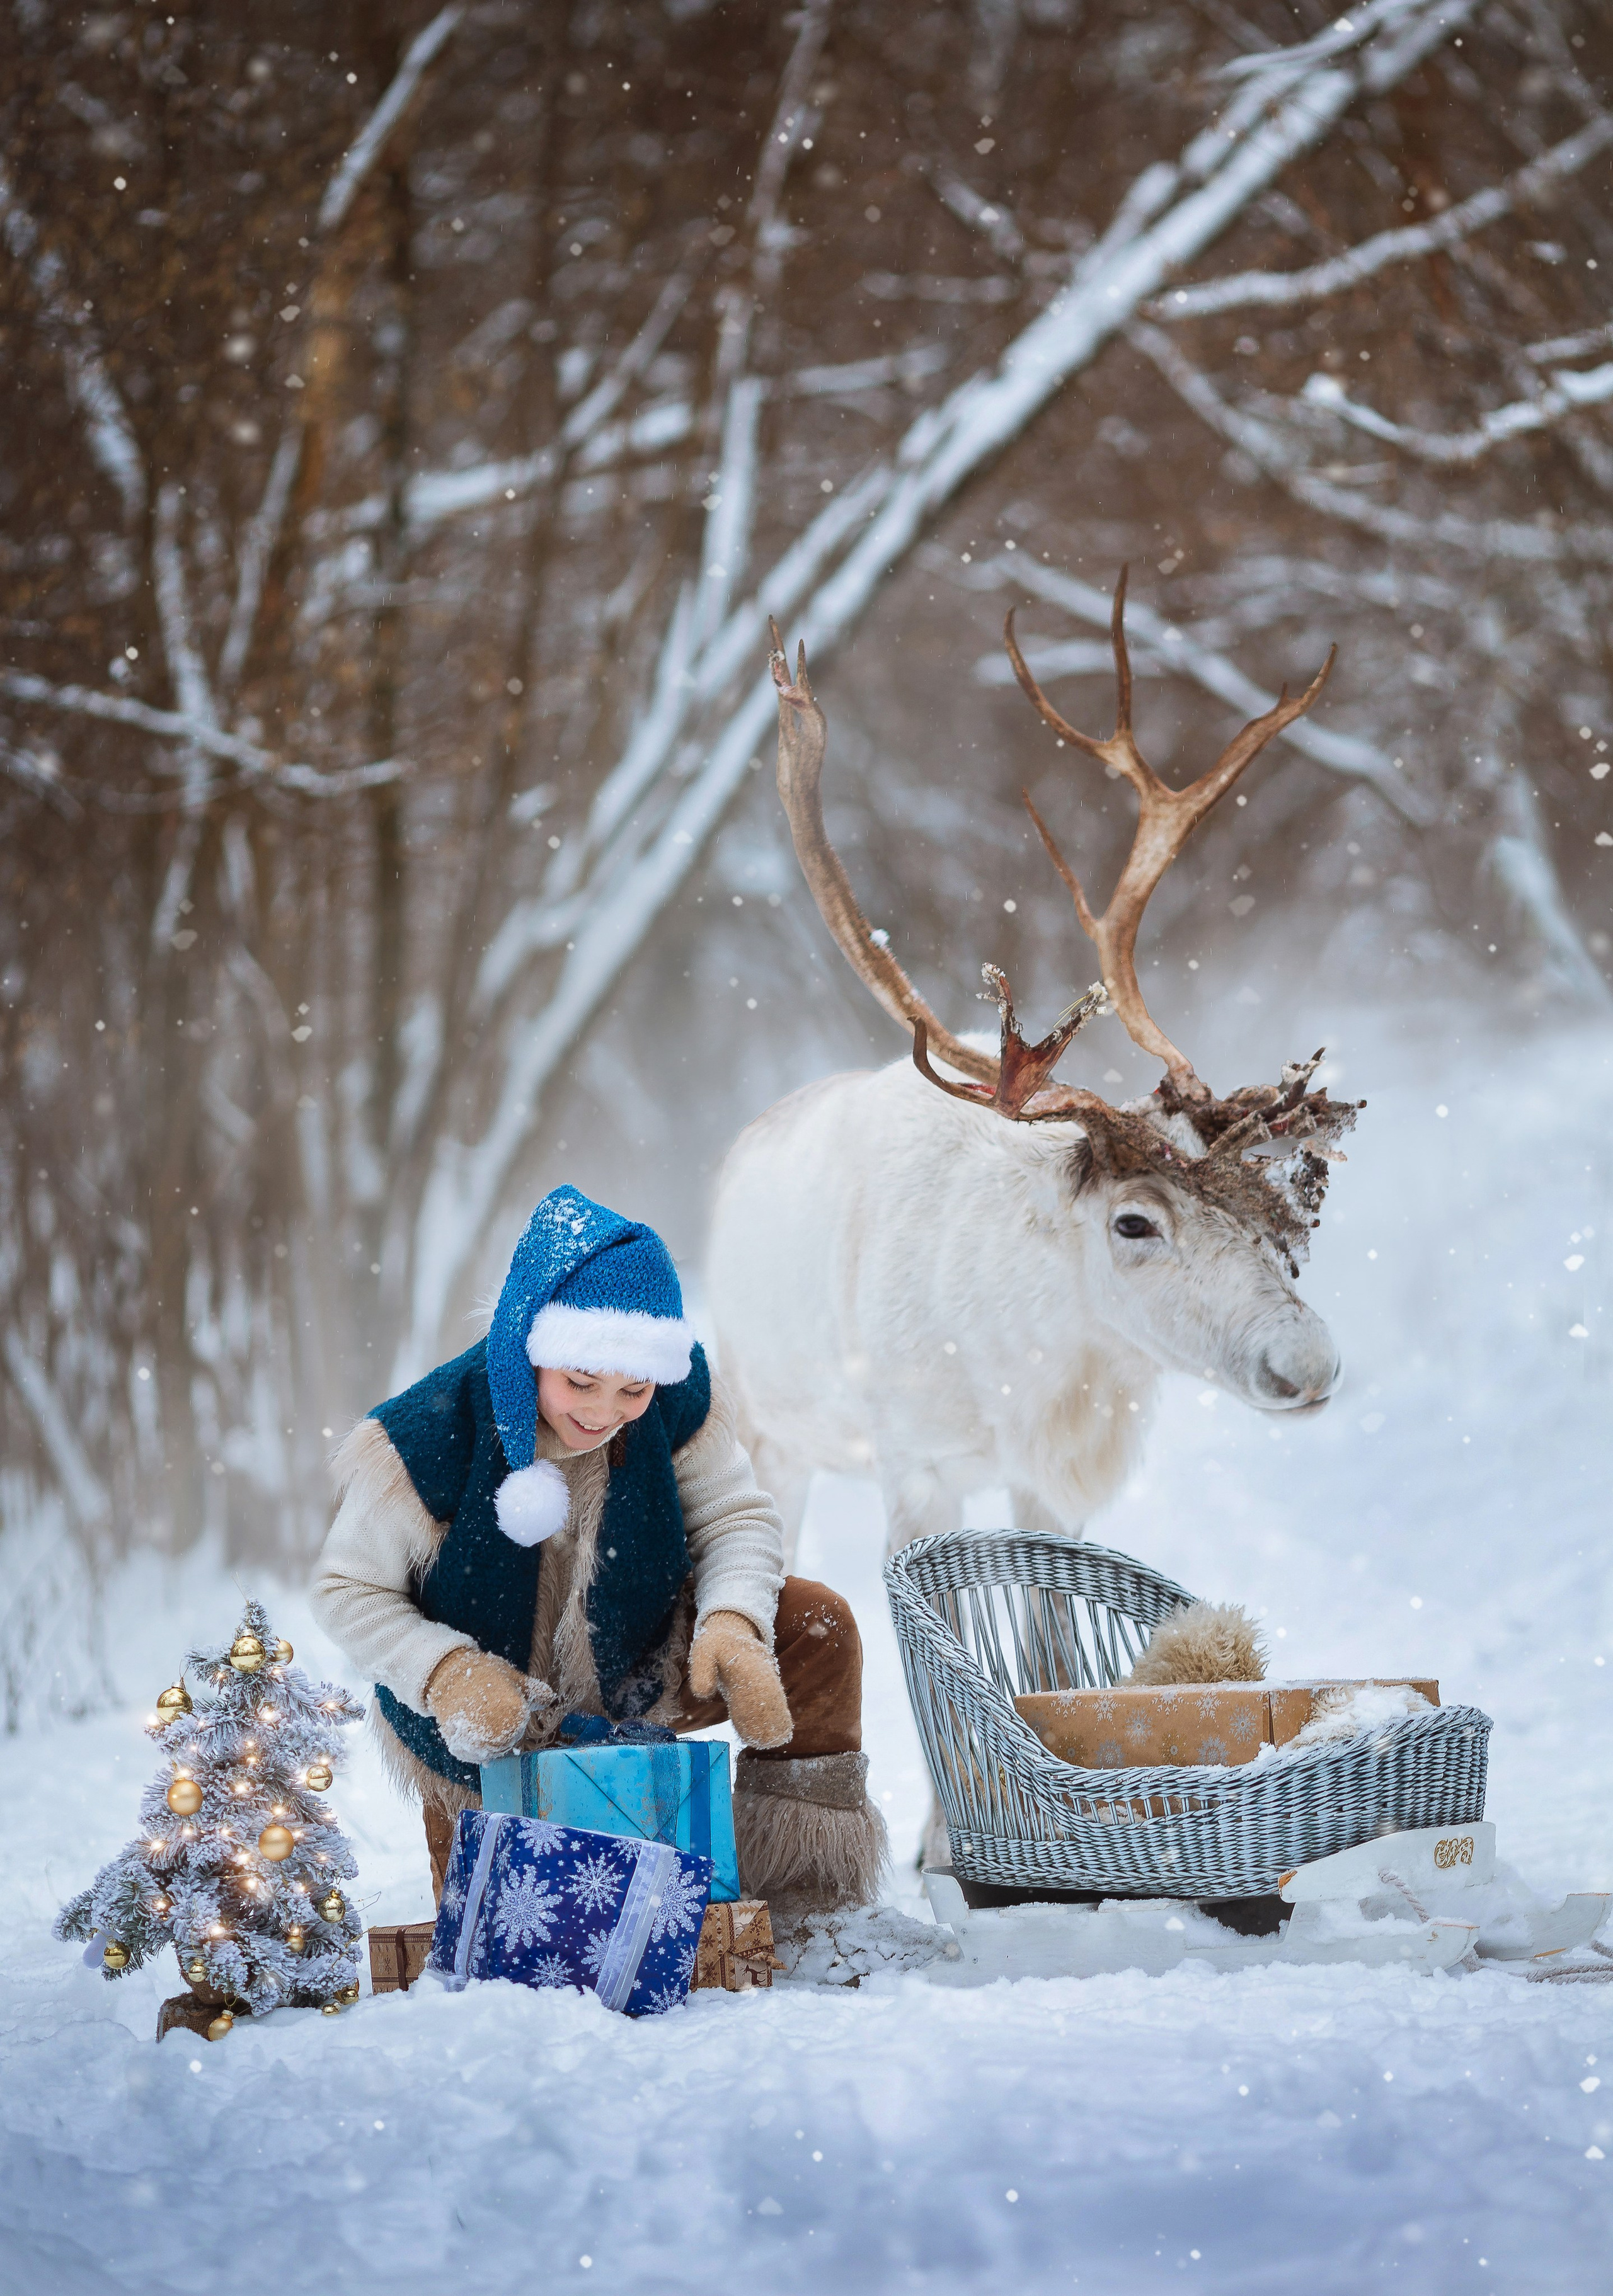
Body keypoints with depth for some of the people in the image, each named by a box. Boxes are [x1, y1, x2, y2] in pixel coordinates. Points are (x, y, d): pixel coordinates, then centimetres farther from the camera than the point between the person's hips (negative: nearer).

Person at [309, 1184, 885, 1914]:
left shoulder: (679, 1400, -20)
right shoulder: (430, 1437, -29)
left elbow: (734, 1516, -9)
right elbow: (348, 1592, -19)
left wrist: (732, 1623, -32)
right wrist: (448, 1673, -37)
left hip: (635, 1679, 3)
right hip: (488, 1719, -3)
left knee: (815, 1626, -18)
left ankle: (809, 1904, -9)